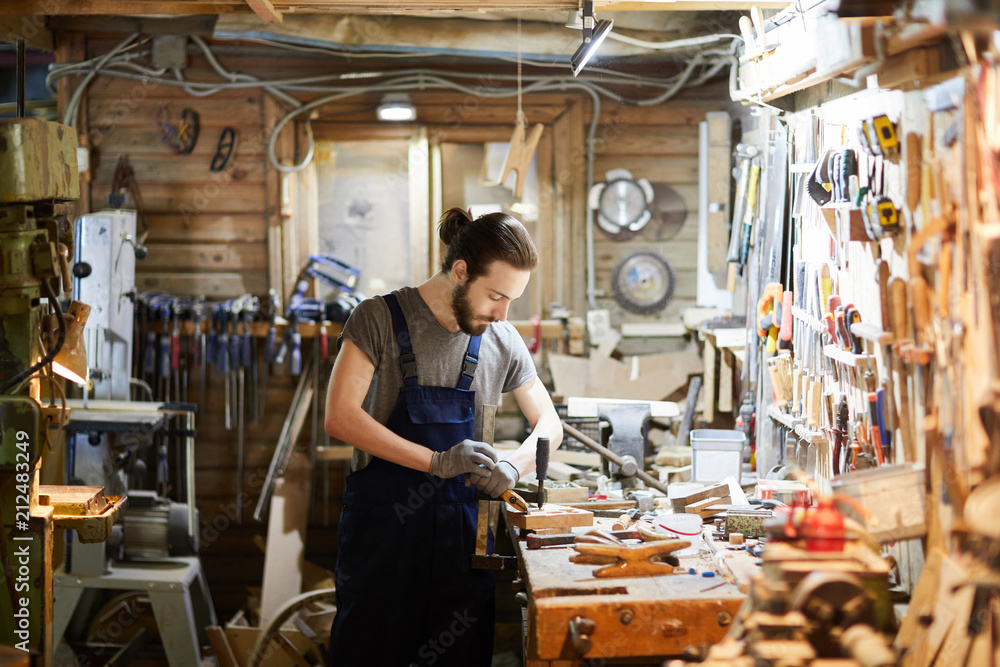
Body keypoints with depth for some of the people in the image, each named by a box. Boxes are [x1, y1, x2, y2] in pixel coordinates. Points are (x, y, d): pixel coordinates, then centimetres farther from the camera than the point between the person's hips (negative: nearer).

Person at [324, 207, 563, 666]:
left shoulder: (502, 340, 7)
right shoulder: (380, 318, -6)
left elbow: (549, 424, 16)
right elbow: (339, 417, -15)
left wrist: (512, 465, -6)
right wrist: (436, 461, -21)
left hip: (462, 523, 4)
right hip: (384, 520, -3)